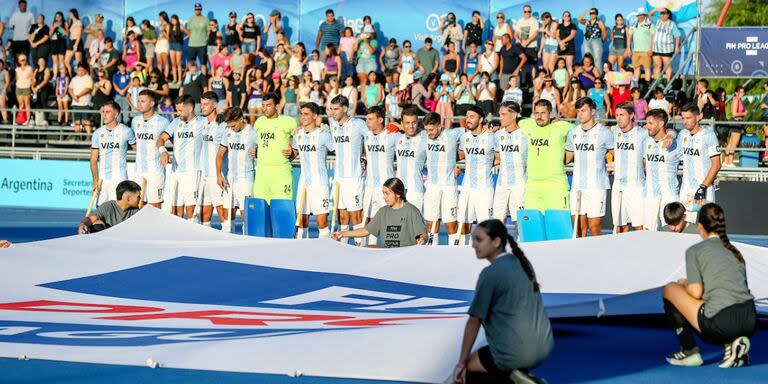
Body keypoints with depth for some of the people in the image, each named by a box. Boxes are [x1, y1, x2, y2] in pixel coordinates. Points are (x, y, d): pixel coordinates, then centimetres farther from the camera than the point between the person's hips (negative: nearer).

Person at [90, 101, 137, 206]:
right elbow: (93, 159, 7)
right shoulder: (97, 133, 7)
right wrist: (95, 180, -2)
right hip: (102, 179, 3)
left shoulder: (126, 131, -1)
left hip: (119, 178, -3)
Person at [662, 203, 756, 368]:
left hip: (721, 322, -6)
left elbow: (696, 293, -6)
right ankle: (732, 343, 8)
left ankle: (690, 351, 14)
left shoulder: (694, 251, 4)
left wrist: (684, 284, 18)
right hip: (750, 321, 6)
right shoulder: (735, 250, 21)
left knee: (670, 289, 17)